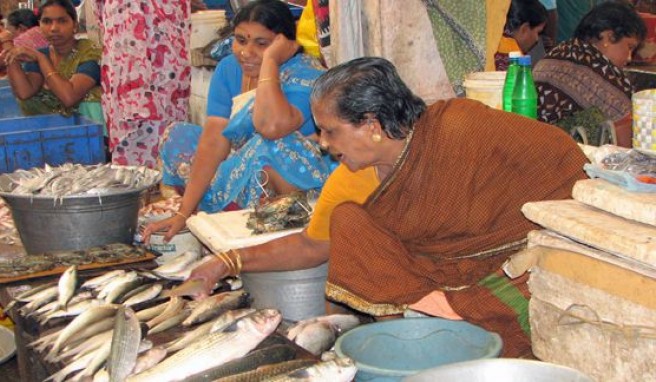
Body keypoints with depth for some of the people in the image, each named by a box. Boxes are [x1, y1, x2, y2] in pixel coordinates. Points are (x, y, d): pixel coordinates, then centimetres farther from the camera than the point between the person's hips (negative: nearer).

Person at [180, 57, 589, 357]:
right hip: (429, 271, 6)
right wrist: (228, 263, 5)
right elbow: (310, 245, 10)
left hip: (508, 261, -5)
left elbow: (559, 151, -15)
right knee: (347, 219, -13)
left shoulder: (459, 126, -20)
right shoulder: (350, 183, -3)